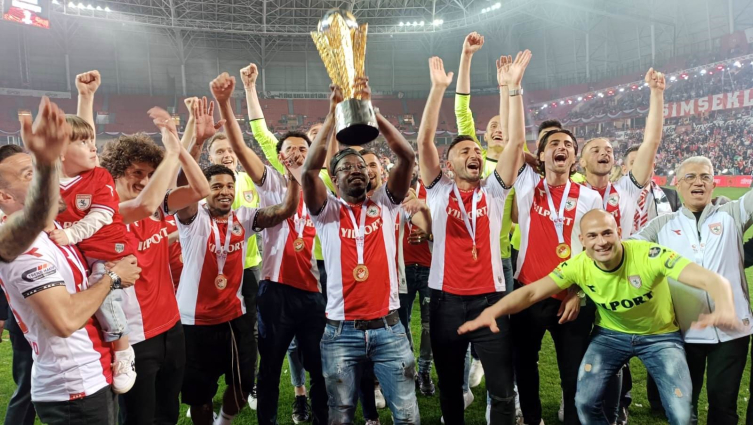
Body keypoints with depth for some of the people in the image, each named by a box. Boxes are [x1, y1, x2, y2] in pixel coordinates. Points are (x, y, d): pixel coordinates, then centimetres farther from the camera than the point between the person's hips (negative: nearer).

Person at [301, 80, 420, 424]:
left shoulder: (384, 204, 5)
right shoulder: (327, 211, 2)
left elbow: (407, 157, -7)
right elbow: (309, 170, -16)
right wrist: (333, 115, -16)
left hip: (388, 327, 1)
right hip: (341, 331, 0)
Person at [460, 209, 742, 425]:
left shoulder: (649, 255, -30)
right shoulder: (578, 266, -21)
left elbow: (712, 279, -38)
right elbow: (532, 292, -24)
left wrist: (725, 309, -62)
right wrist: (492, 311, -42)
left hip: (660, 335, -2)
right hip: (610, 334, 2)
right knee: (585, 402, -10)